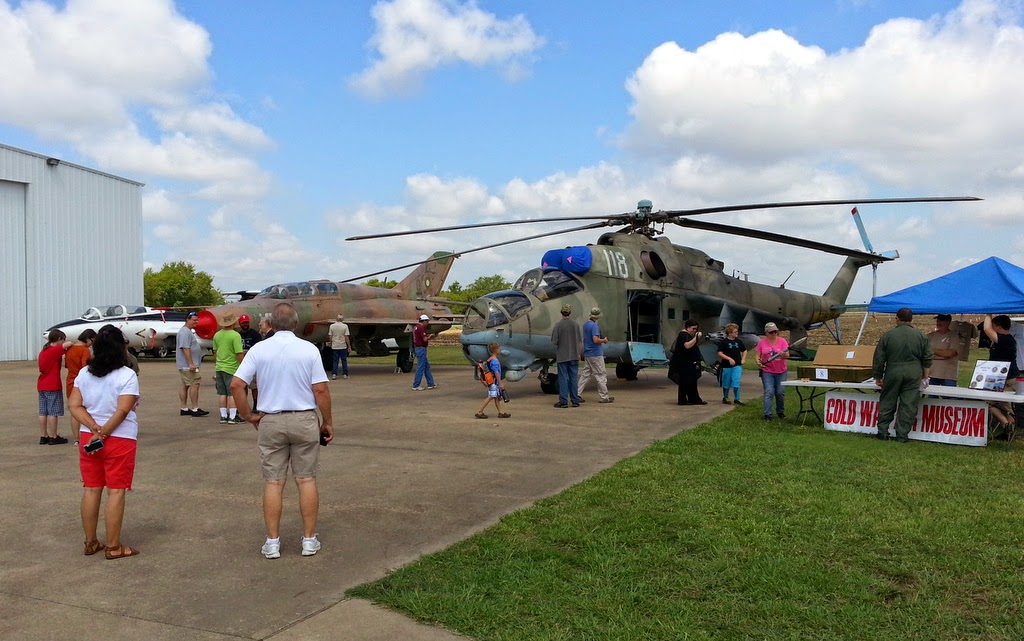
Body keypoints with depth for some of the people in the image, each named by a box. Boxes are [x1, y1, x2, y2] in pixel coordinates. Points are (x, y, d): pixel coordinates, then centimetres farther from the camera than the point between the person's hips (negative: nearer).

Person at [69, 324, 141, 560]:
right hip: (120, 439, -6)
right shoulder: (127, 375, -13)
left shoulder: (84, 373, 5)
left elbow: (75, 406, -1)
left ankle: (90, 542, 23)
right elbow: (123, 411, -19)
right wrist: (104, 433, -12)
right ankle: (113, 547, 6)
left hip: (88, 438, 6)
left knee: (91, 489, 13)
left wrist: (94, 428, -9)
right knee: (115, 491, 1)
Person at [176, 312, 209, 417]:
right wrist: (191, 363, -26)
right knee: (194, 385, -11)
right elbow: (185, 348, -23)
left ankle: (184, 409, 13)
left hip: (185, 365, 11)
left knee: (184, 386, 10)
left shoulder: (189, 331, 20)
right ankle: (195, 409, -12)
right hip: (187, 365, -11)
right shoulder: (185, 332, -15)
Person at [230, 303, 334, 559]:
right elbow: (320, 390, -7)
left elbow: (236, 385, -8)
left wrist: (248, 416, 4)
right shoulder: (309, 349, -6)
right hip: (304, 420, -1)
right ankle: (309, 540, 13)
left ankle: (272, 542, 12)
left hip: (271, 422, 1)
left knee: (273, 482, 8)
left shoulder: (259, 349, -2)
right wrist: (327, 422, 3)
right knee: (306, 480, 7)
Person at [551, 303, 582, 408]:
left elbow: (554, 341, -9)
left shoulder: (558, 325, -11)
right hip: (574, 356, 3)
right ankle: (575, 400, 12)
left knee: (563, 378, 1)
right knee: (573, 378, 9)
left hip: (562, 356, -3)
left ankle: (563, 401, 1)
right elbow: (580, 341, 5)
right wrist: (578, 353, 14)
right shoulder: (576, 324, 1)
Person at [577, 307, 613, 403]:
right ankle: (604, 397, 5)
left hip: (587, 354, 8)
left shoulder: (585, 324, 11)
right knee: (601, 376, 0)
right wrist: (604, 340, -8)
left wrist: (601, 339, 19)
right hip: (596, 354, -8)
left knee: (585, 375, 10)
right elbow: (596, 340, -27)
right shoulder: (594, 325, -17)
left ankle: (577, 394, 7)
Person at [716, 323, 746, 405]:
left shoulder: (739, 341, 7)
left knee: (736, 382, -8)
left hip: (737, 366, 2)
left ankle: (737, 399, -1)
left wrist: (743, 359, 8)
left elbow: (744, 351, 21)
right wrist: (729, 359, -19)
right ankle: (725, 398, 25)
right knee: (726, 383, 9)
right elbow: (720, 353, -12)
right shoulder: (723, 342, -7)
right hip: (727, 366, -2)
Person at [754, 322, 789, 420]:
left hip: (781, 372, 1)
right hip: (767, 372, -1)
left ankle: (780, 412, 27)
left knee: (780, 392, 7)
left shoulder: (782, 341, -2)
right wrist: (758, 363, -17)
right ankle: (767, 414, -6)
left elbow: (787, 355, -9)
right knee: (769, 392, -8)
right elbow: (757, 356, 3)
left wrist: (784, 354, -32)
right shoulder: (761, 342, 1)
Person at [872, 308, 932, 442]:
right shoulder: (921, 336, 3)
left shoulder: (887, 335, -1)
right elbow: (927, 359, 6)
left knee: (887, 402, 10)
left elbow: (879, 359, 2)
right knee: (908, 405, 4)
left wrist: (878, 377, 12)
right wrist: (925, 376, 17)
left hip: (893, 373, 0)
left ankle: (882, 431, 10)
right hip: (914, 374, 1)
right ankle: (902, 435, 4)